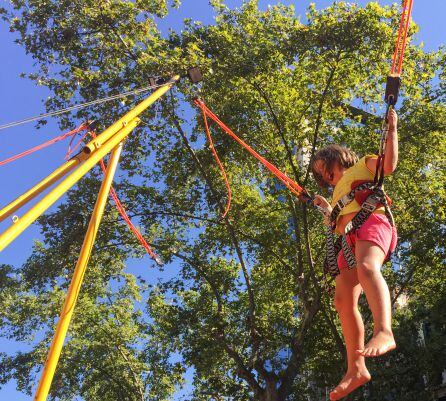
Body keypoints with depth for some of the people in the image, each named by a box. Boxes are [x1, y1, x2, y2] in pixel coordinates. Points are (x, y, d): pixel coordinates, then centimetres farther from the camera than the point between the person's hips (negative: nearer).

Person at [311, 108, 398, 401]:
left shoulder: (364, 164, 22)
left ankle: (384, 332, -58)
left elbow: (389, 164, 2)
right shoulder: (339, 191, 39)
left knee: (366, 268, -39)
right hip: (349, 236, 7)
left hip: (372, 222, -7)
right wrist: (325, 206, 38)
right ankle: (356, 369, -16)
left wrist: (392, 129, 2)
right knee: (343, 300, -11)